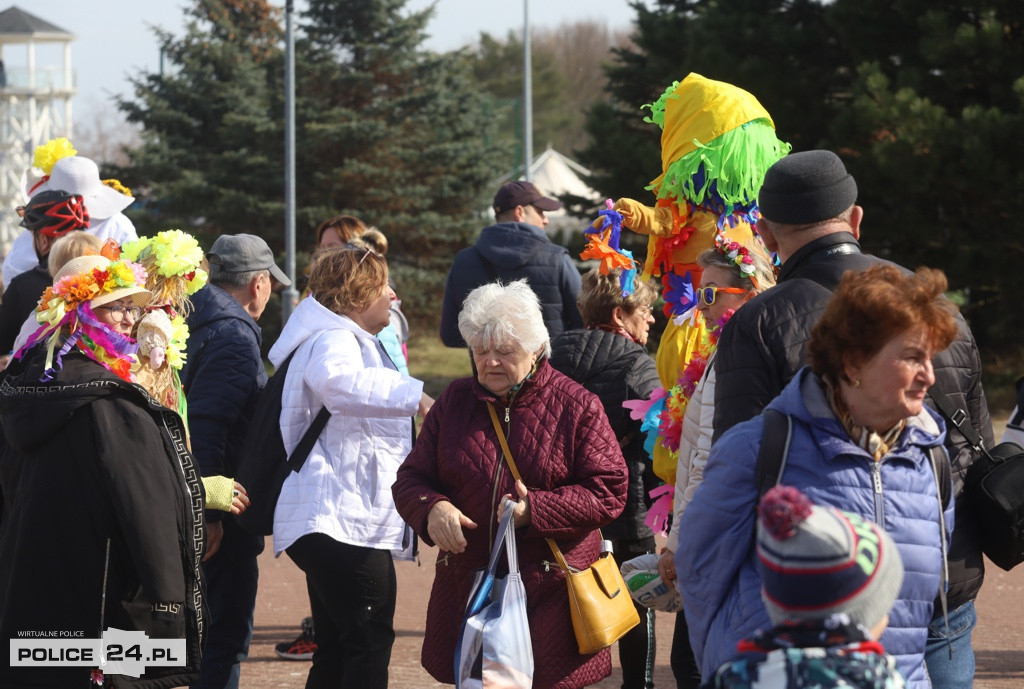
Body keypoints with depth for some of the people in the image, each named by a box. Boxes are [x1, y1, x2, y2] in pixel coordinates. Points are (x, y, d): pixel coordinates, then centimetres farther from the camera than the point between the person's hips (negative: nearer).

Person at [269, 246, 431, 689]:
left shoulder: (344, 339, 25)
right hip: (344, 520, -11)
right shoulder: (334, 340, -12)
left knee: (337, 651, 12)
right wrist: (413, 395, -41)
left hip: (334, 521, 11)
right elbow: (337, 379, -37)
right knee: (371, 640, -15)